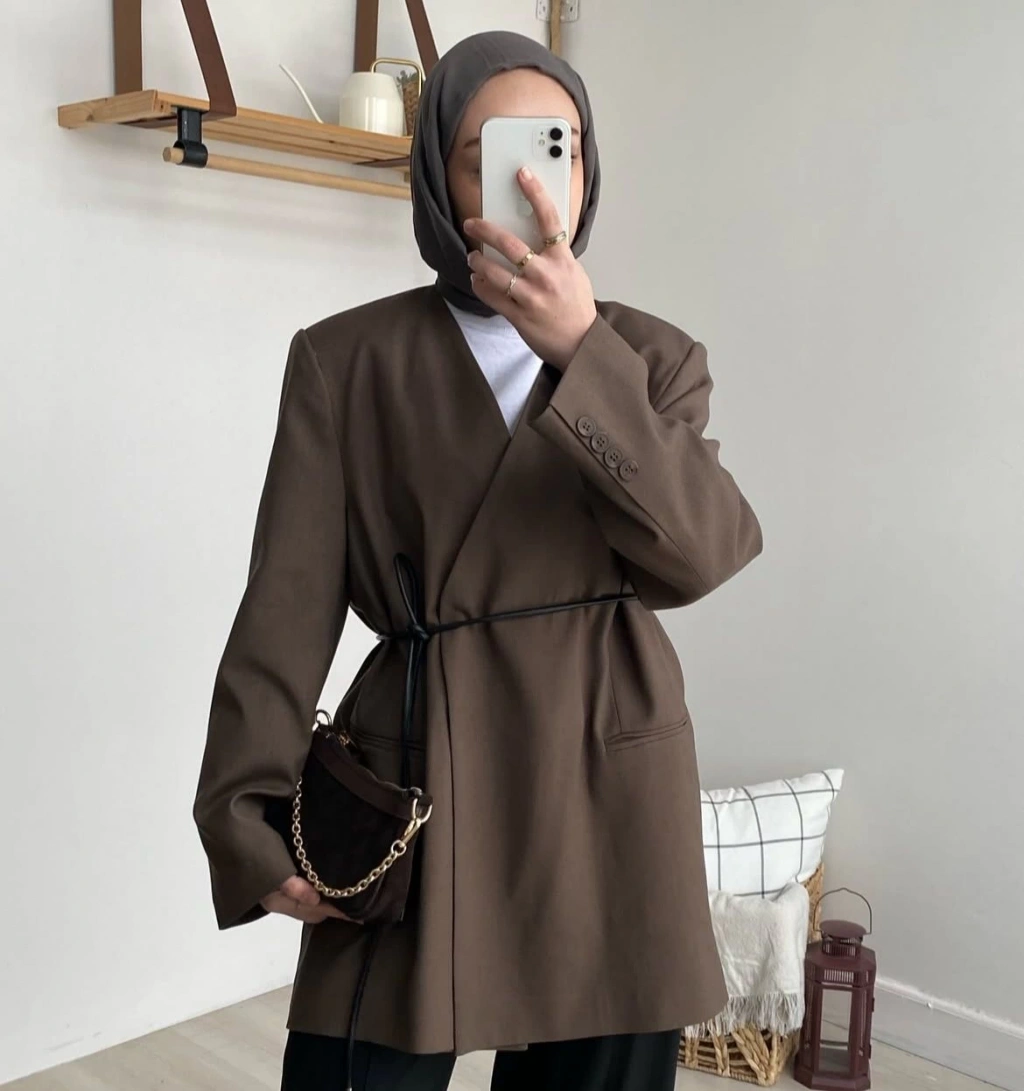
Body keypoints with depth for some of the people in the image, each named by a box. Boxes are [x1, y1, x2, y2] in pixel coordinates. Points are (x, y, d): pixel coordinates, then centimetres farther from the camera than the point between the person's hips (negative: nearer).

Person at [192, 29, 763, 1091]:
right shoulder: (345, 359, 0)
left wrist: (579, 348, -22)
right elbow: (287, 608, -2)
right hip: (411, 781, -1)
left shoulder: (653, 357, 4)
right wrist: (251, 822, -11)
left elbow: (701, 552, -13)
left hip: (606, 793, 2)